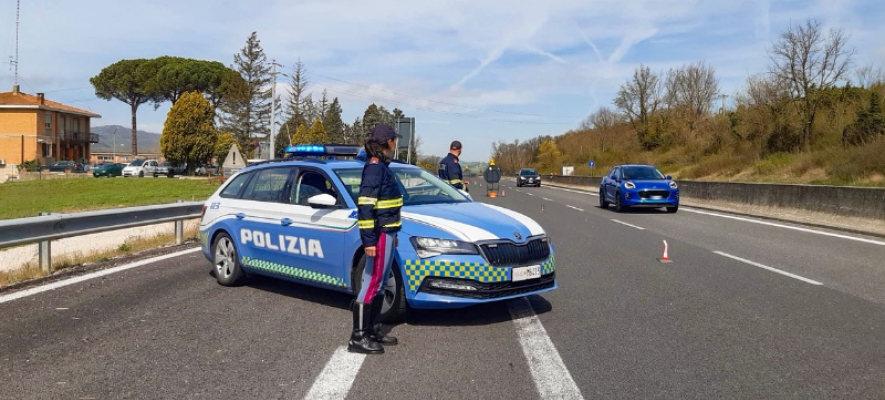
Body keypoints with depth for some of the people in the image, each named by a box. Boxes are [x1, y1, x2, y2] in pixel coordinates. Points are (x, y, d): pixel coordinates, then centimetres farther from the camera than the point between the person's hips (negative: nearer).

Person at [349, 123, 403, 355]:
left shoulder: (382, 166, 14)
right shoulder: (374, 166, -15)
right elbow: (365, 206, -20)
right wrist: (369, 240, -23)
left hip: (386, 233, 10)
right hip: (379, 235, -10)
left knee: (380, 284, 15)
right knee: (371, 284, -5)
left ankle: (373, 329, 25)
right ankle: (358, 338, 1)